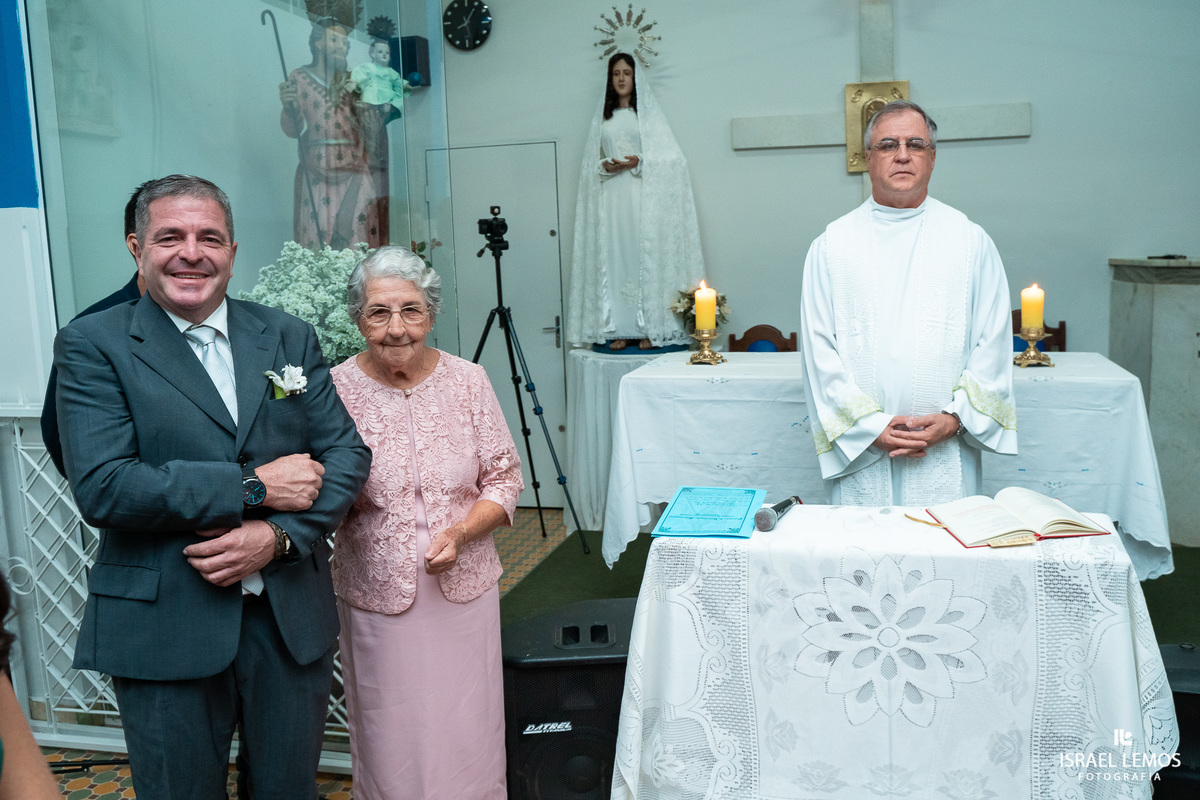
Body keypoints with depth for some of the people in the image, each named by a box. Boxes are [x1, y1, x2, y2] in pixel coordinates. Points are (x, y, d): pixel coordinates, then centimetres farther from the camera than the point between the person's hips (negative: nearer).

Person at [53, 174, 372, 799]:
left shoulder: (289, 337, 5)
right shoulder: (93, 344, -5)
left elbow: (348, 452, 1)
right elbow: (101, 487, -17)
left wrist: (277, 535, -15)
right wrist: (254, 487, -18)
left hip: (292, 620, 3)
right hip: (163, 631, -3)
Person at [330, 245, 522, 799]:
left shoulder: (469, 381, -2)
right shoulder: (336, 390, -7)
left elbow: (504, 478, 2)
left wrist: (460, 533, -14)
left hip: (464, 588, 2)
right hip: (378, 596, -1)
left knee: (468, 736, 12)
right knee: (390, 742, 11)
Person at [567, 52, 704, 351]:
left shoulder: (649, 113, 6)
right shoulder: (602, 119, 15)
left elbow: (670, 158, 0)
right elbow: (590, 164, 16)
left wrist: (640, 162, -13)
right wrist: (605, 166, -5)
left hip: (644, 197, -3)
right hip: (611, 200, 3)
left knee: (646, 256, -7)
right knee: (614, 258, -2)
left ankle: (651, 328, -5)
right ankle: (619, 329, 0)